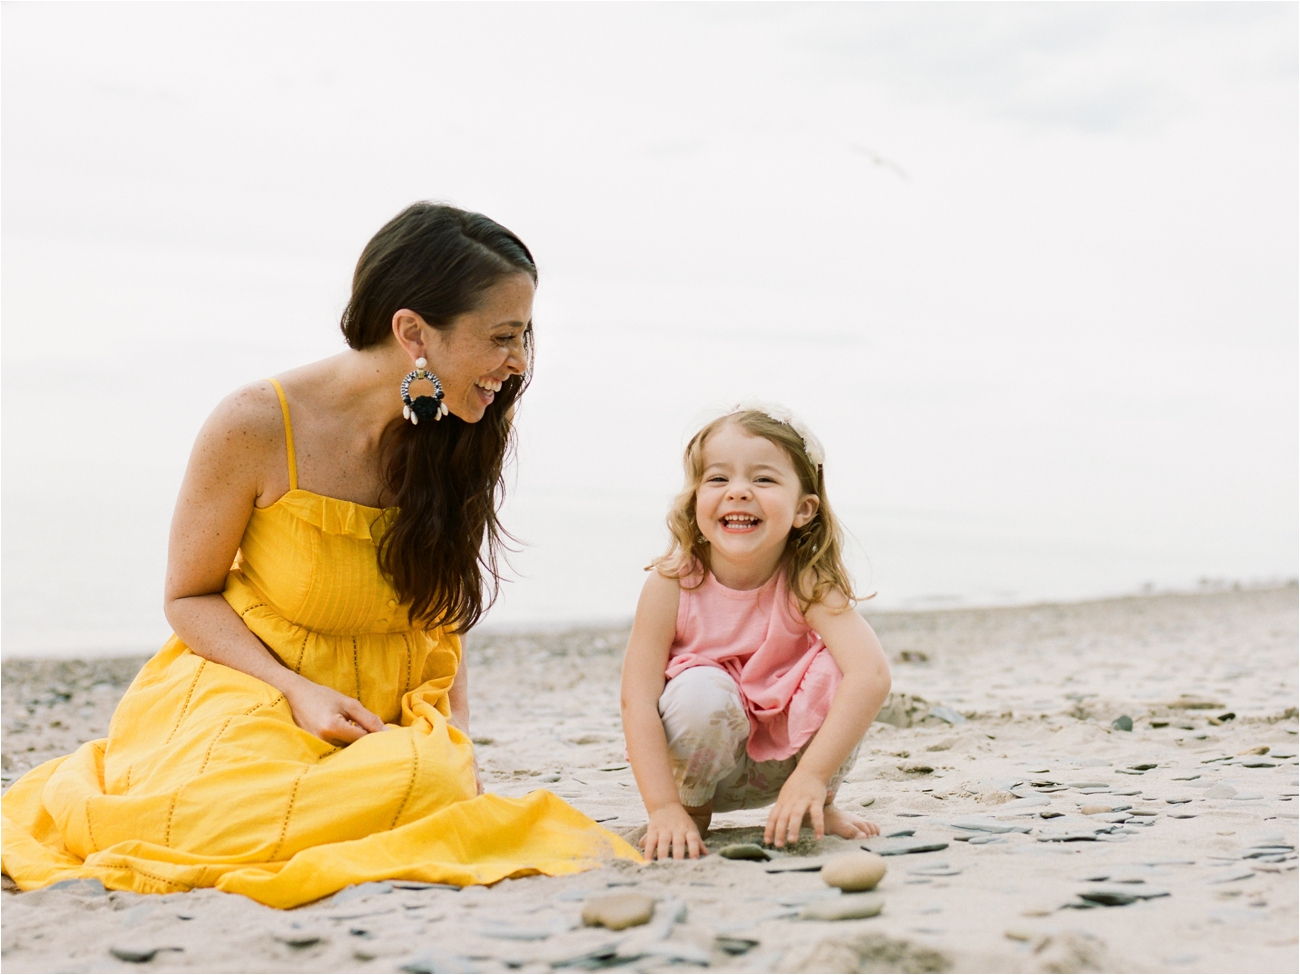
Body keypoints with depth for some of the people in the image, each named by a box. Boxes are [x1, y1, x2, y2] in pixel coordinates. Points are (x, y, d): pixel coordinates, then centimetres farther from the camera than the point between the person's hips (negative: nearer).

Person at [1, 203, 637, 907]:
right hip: (250, 685, -3)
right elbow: (189, 597, -3)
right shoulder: (256, 426, -14)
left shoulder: (453, 439, 0)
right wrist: (298, 691, -18)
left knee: (435, 779, -34)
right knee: (217, 821, -37)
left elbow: (439, 619, 10)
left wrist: (462, 757, -5)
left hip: (391, 716, 4)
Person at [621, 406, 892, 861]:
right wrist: (665, 810, -34)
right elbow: (638, 700, -24)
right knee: (701, 689, -33)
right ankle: (693, 807, -4)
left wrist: (812, 778, -48)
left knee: (834, 669, -26)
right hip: (705, 754, -1)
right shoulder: (672, 584, -22)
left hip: (783, 758, 1)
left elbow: (871, 674, -37)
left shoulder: (808, 584, -22)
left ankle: (822, 806, -1)